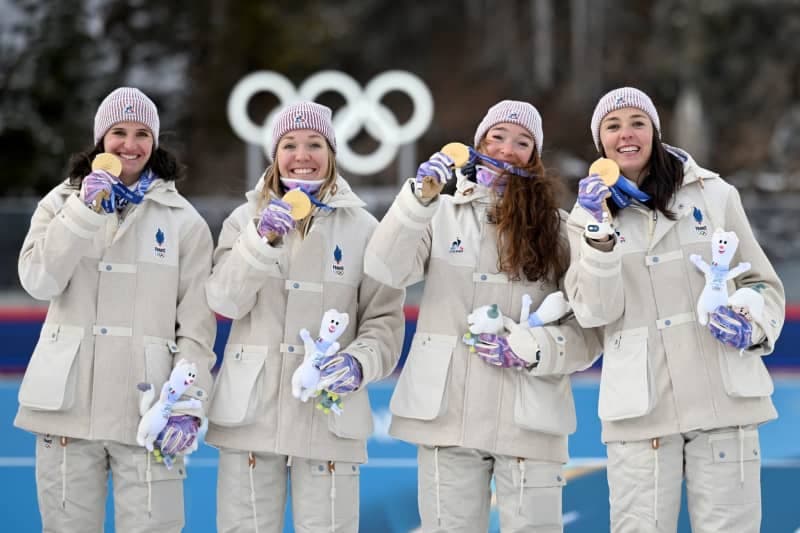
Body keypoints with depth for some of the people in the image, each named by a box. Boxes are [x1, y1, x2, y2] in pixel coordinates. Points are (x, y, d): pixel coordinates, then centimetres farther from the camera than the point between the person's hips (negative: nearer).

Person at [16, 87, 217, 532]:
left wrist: (189, 403, -10)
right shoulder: (62, 202, 11)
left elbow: (197, 322, 1)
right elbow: (39, 281, -6)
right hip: (69, 403, 2)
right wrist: (86, 210, -12)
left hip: (148, 409, -2)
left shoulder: (184, 220, 6)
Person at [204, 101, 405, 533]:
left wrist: (359, 363, -17)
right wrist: (261, 239, -18)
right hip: (250, 411, 1)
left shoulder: (362, 228, 4)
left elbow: (385, 318, 2)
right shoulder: (246, 218, 7)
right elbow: (225, 301, -6)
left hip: (329, 413, -1)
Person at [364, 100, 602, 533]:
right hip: (449, 414, 1)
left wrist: (529, 349, -12)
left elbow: (589, 332, 3)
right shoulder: (443, 212, 9)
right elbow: (386, 270, -8)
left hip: (528, 419, 0)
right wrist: (420, 199, -17)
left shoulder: (557, 227, 8)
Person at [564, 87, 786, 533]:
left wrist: (753, 324, -7)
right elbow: (595, 312, -3)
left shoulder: (714, 195, 8)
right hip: (640, 408, 0)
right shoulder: (589, 214, 10)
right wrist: (599, 233, -14)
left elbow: (762, 283, 13)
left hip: (723, 398, 0)